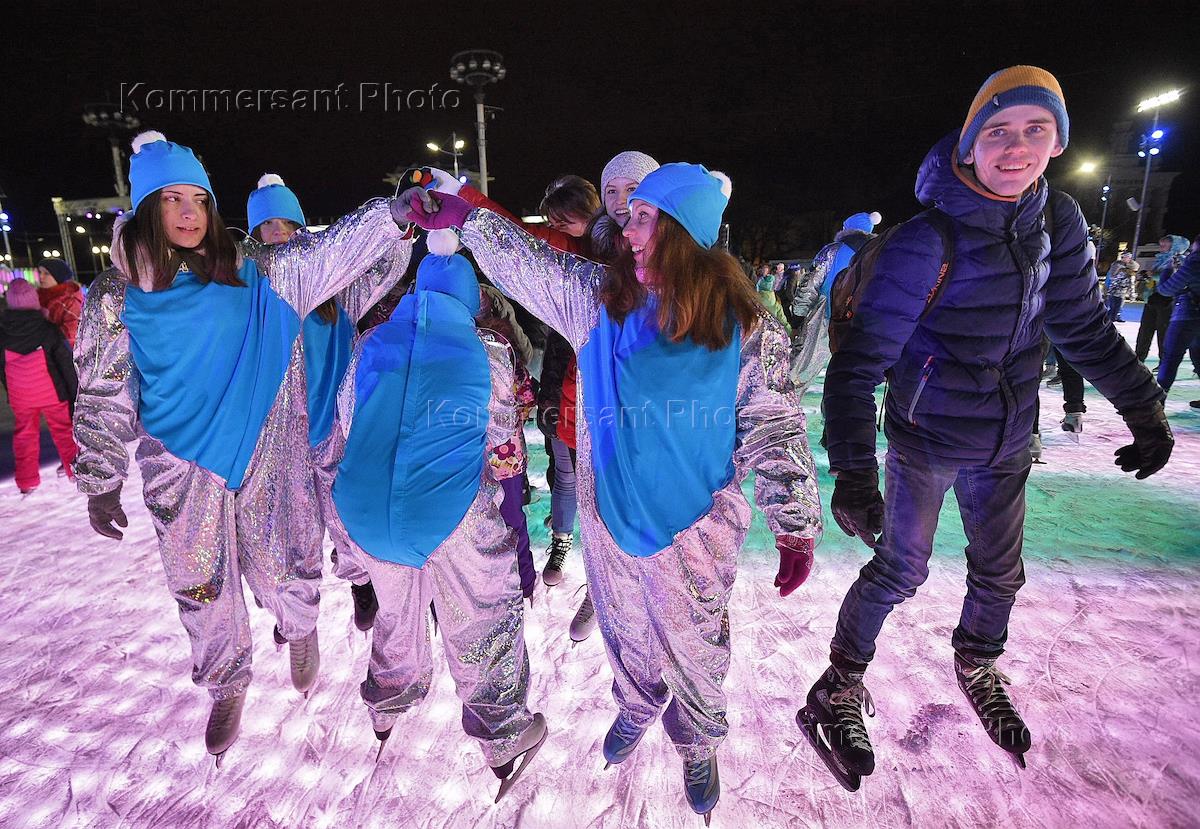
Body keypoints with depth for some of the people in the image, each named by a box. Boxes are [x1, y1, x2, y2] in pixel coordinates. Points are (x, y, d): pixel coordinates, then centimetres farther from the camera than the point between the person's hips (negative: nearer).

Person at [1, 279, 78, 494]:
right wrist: (74, 393, -3)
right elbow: (66, 363, -12)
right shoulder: (48, 329, -15)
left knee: (24, 434, 15)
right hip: (52, 393, -2)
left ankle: (26, 482, 21)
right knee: (64, 431, 11)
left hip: (20, 397, 2)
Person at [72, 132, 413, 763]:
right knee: (201, 586, 12)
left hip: (260, 458, -1)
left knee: (276, 569, 9)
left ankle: (300, 629, 43)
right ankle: (227, 685, 38)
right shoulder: (115, 297, 0)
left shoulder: (251, 279, -2)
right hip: (181, 471, 1)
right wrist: (100, 481, 2)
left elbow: (332, 252, -10)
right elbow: (103, 395, 4)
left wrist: (393, 213, -23)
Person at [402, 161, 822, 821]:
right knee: (625, 629, 24)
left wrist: (796, 527, -9)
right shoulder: (600, 296, -3)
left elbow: (774, 430, -10)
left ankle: (697, 744, 46)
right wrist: (464, 216, 6)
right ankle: (636, 706, 55)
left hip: (694, 522, -3)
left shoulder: (744, 326, -13)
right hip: (608, 512, 4)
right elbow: (528, 263, 8)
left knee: (692, 642, 14)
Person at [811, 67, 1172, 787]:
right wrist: (853, 471, -33)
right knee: (900, 571, 5)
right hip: (926, 441, -6)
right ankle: (841, 687, 28)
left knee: (1000, 572, 20)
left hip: (1007, 440, 6)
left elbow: (1082, 325, 10)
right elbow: (860, 361, -26)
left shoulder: (1057, 220, -3)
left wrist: (1144, 408, 12)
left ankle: (978, 666, 50)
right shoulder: (928, 242, -22)